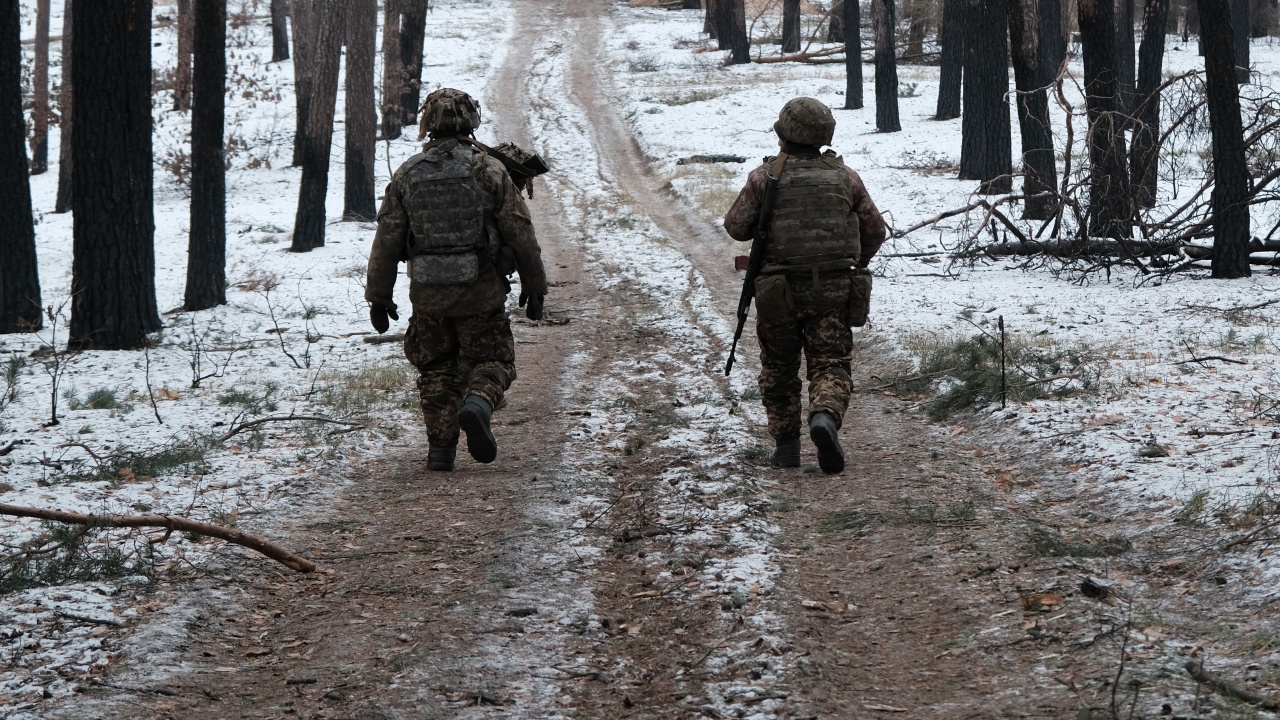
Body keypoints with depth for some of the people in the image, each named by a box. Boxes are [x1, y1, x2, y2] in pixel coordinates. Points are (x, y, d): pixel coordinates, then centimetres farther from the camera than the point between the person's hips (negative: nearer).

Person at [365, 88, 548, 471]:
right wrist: (534, 285, 8)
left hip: (427, 294, 2)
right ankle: (477, 405, -21)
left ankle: (440, 449, 10)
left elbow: (386, 240, 4)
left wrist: (378, 296, 12)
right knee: (491, 361, 9)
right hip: (481, 292, -2)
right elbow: (520, 233, -3)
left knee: (438, 369, 15)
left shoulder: (407, 174, 2)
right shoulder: (488, 170, -5)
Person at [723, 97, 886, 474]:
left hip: (779, 290, -1)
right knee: (831, 366, 2)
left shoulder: (765, 177, -4)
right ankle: (825, 417, -26)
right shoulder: (844, 177, 3)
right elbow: (875, 230, 10)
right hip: (834, 289, 1)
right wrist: (854, 263, 27)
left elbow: (737, 227, 0)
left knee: (779, 369, 14)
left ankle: (786, 444, 14)